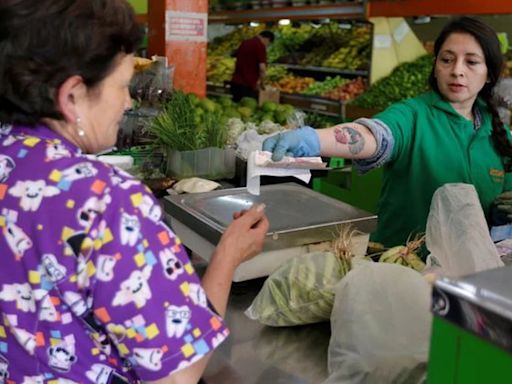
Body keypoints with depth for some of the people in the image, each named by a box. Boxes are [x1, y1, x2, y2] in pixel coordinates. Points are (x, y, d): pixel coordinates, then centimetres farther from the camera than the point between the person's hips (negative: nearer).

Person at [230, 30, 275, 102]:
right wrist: (262, 83, 1)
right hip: (248, 85, -8)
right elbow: (262, 68, -18)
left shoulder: (244, 43, 14)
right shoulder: (260, 46, -9)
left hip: (235, 82, 8)